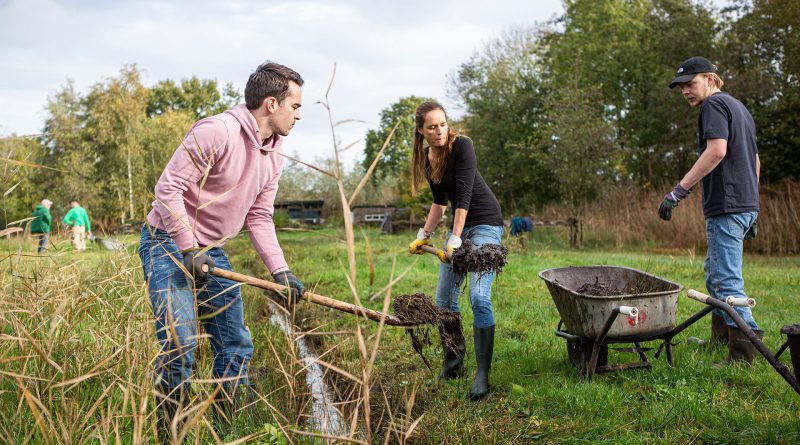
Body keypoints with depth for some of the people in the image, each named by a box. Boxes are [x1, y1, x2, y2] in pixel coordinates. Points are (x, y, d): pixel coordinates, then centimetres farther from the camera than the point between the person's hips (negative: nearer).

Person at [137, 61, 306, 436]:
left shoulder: (273, 155, 5)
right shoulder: (216, 131, -21)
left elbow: (259, 217, 7)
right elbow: (168, 188, -22)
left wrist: (280, 270, -3)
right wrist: (189, 248, -22)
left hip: (212, 252, 8)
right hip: (168, 241, -8)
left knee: (236, 346, 11)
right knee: (179, 342, -16)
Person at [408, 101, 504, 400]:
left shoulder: (461, 146, -18)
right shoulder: (426, 158, 3)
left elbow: (464, 195, -23)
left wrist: (455, 240, -26)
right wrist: (424, 236, 16)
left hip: (485, 223, -7)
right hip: (459, 224, 8)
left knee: (479, 297, -19)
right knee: (444, 300, 7)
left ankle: (482, 375, -12)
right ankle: (453, 364, 23)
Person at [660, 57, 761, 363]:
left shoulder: (714, 105, -6)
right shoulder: (739, 108, 23)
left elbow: (717, 150, -23)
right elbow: (755, 162, 24)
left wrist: (678, 191, -25)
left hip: (726, 206, -10)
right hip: (746, 205, 10)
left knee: (726, 280, -11)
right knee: (715, 273, 19)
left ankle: (744, 354, -11)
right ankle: (720, 336, 28)